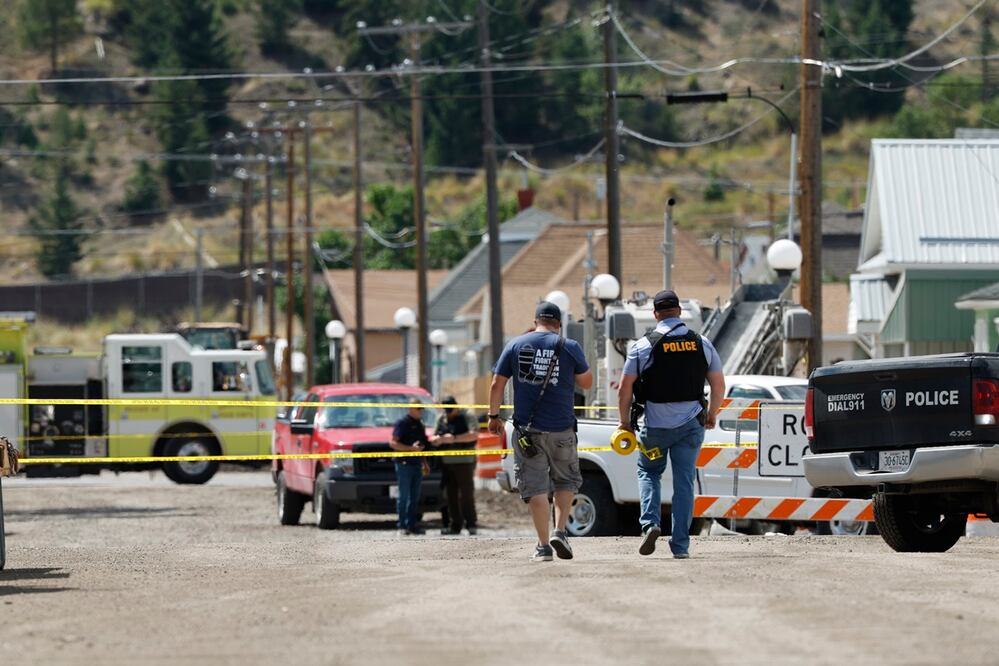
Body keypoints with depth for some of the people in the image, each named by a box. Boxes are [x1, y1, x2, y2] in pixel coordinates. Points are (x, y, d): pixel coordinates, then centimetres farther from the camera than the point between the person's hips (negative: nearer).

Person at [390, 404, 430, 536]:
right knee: (404, 496, -5)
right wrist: (411, 448, -22)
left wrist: (424, 463, 20)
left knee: (415, 498, 9)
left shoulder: (420, 424, 16)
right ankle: (402, 527, -3)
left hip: (417, 464, 8)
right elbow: (393, 443, -14)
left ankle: (412, 525, 14)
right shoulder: (402, 423, -8)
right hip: (404, 464, -8)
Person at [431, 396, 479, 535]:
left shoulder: (466, 418, 1)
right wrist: (439, 439, -9)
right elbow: (433, 439, 16)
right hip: (446, 462, 5)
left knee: (466, 494, -8)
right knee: (450, 495, 2)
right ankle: (454, 525, 5)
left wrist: (454, 438, -19)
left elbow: (474, 435, -13)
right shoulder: (442, 420, 16)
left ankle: (471, 524, -4)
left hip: (464, 462, -5)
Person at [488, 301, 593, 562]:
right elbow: (587, 382, 11)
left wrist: (493, 416, 15)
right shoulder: (569, 347, 0)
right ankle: (560, 531, 3)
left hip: (527, 428, 0)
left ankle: (543, 545, -3)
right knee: (566, 480, 18)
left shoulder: (516, 345, 3)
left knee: (534, 486, 2)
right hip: (561, 428, 0)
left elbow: (497, 385, 3)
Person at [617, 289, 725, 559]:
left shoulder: (644, 346, -6)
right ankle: (680, 545, 3)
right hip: (690, 424, 2)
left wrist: (625, 421, 8)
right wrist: (711, 415, 23)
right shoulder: (702, 344, 2)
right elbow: (719, 384, 7)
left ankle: (650, 522, -4)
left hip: (655, 423, -2)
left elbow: (625, 389, -6)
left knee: (648, 472, 18)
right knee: (684, 481, 6)